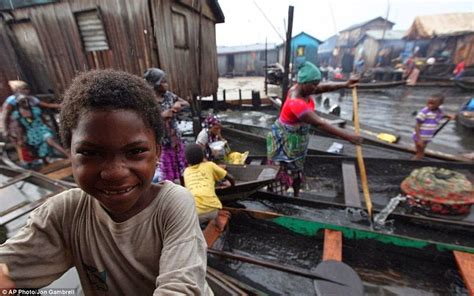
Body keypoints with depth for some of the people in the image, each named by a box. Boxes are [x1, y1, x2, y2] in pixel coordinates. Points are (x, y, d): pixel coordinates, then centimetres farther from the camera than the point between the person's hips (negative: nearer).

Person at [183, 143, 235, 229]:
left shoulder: (186, 171, 21)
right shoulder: (209, 165, 15)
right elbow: (231, 178, 20)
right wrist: (231, 184, 42)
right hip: (212, 210, 0)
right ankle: (218, 224, 36)